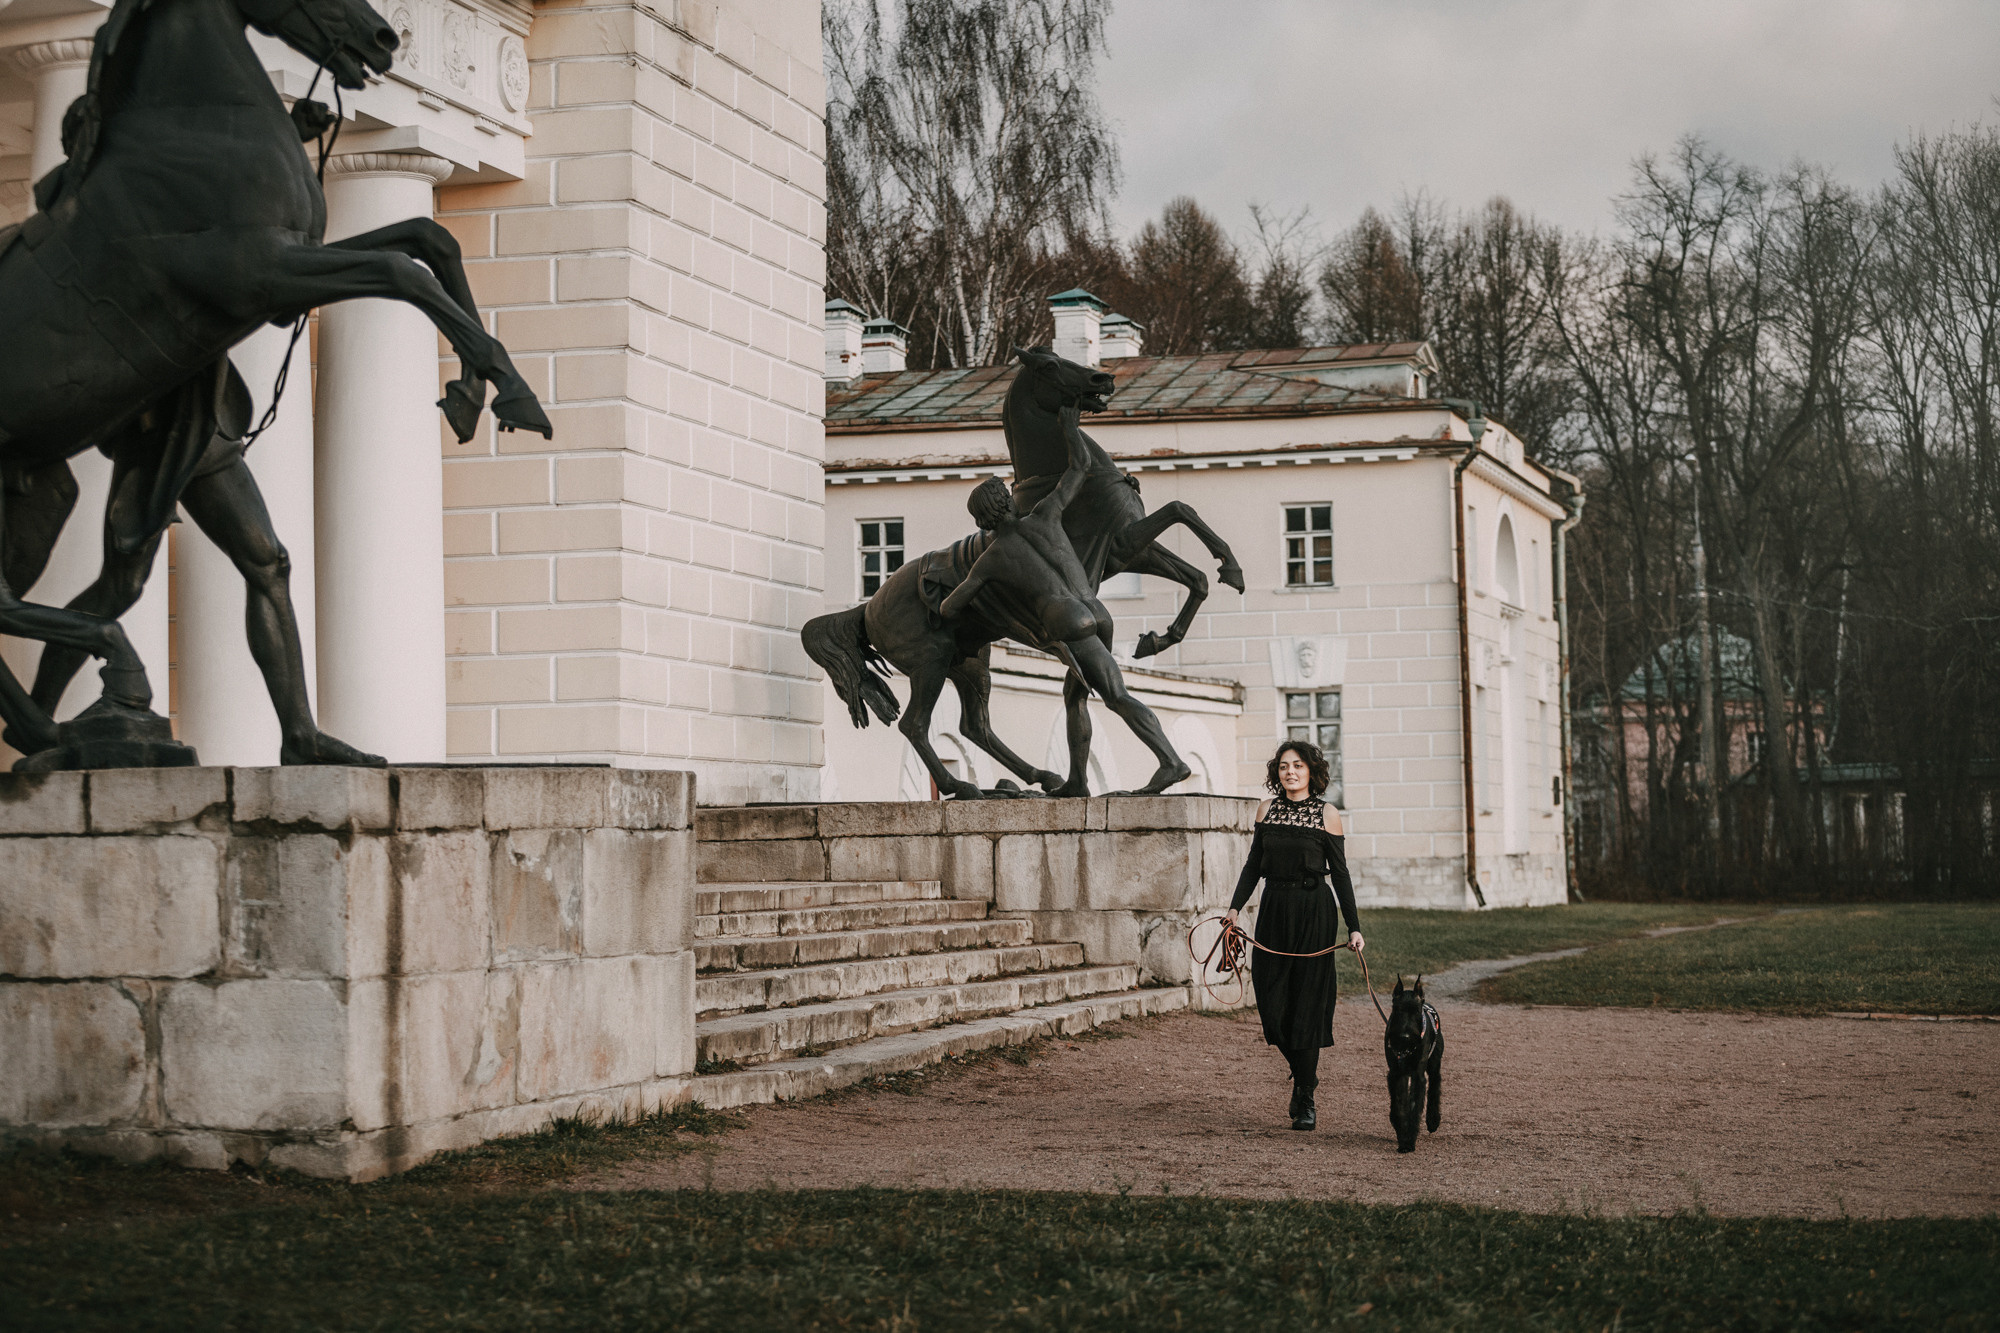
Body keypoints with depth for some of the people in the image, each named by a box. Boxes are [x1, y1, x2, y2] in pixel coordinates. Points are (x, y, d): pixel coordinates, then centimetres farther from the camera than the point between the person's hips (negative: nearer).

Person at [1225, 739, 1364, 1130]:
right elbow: (1254, 864, 13)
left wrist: (1354, 928, -5)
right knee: (1271, 1003, 1)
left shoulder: (1327, 815, -2)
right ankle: (1303, 1072, 27)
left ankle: (1305, 1100, 5)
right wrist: (1235, 906, 1)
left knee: (1307, 1003, -4)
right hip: (1274, 909, 4)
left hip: (1314, 911, -4)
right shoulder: (1267, 810, 8)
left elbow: (1340, 874, -1)